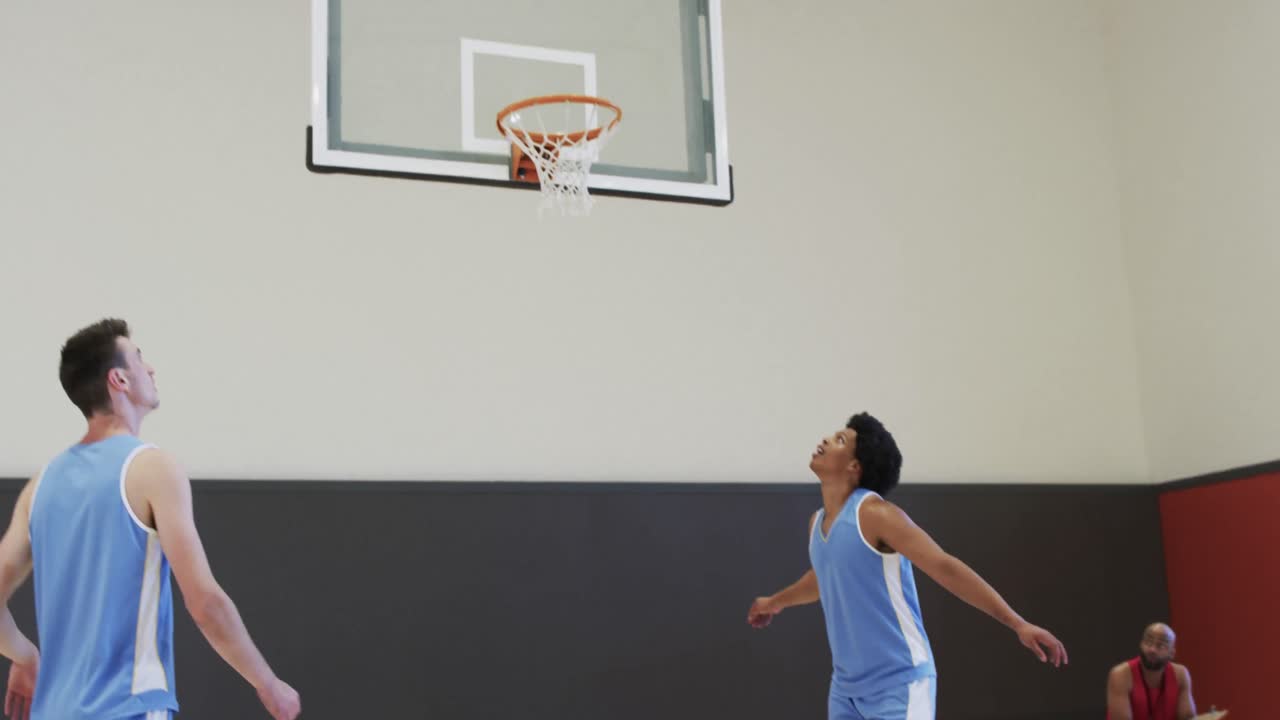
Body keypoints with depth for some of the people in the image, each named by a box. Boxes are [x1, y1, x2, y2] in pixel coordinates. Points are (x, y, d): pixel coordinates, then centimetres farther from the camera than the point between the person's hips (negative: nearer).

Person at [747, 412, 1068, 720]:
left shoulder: (874, 514, -16)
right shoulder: (817, 522, 8)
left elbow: (946, 568, -21)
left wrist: (1018, 624, -27)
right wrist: (776, 602, 49)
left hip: (899, 685, -8)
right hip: (845, 687, 8)